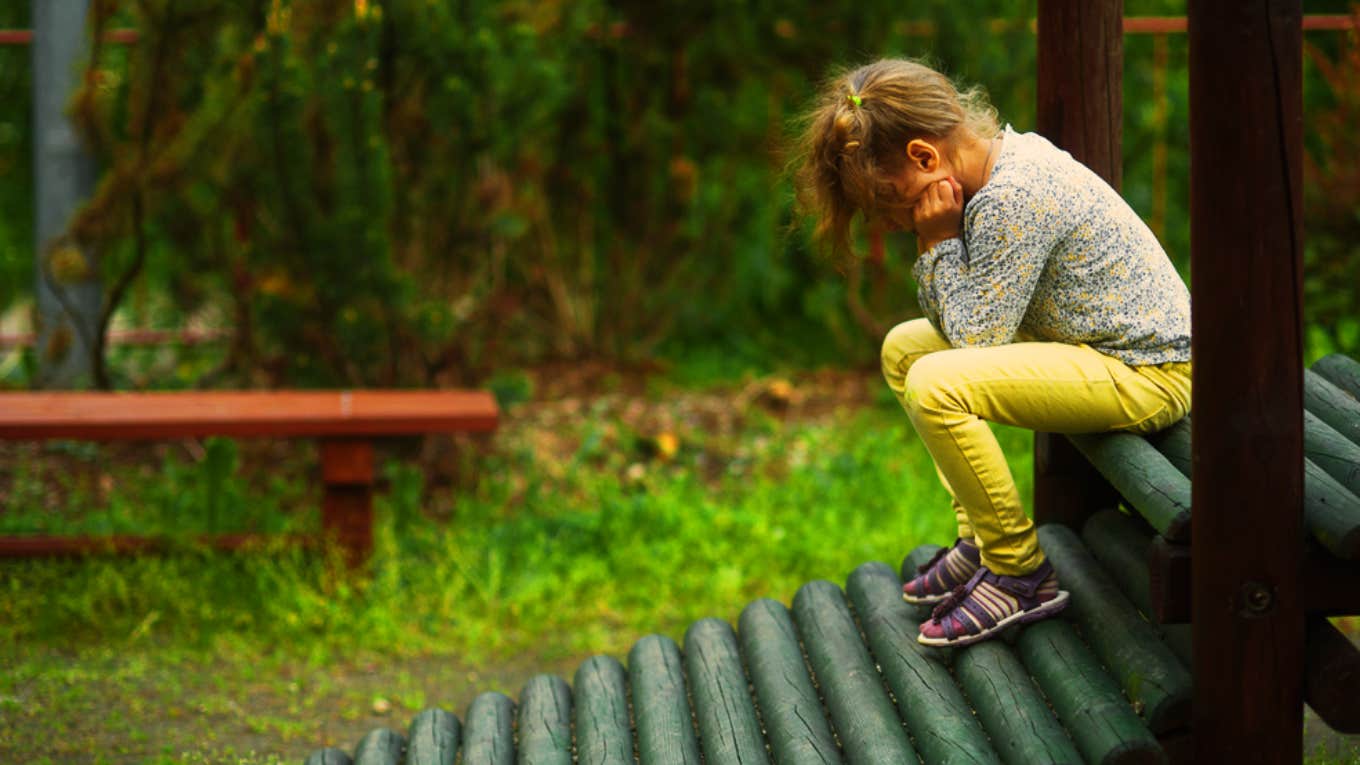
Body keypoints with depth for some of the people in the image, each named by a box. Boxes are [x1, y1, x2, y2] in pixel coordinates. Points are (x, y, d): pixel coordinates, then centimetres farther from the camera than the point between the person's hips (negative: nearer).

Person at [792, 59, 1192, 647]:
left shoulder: (1012, 199, -24)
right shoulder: (1002, 160, 5)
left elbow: (976, 336, -21)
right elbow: (954, 325, 7)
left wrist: (939, 241, -15)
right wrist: (934, 244, -9)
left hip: (1147, 373, -10)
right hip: (1095, 344, 11)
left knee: (936, 386, -26)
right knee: (904, 348, 15)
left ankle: (1020, 574, -10)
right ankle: (981, 537, 17)